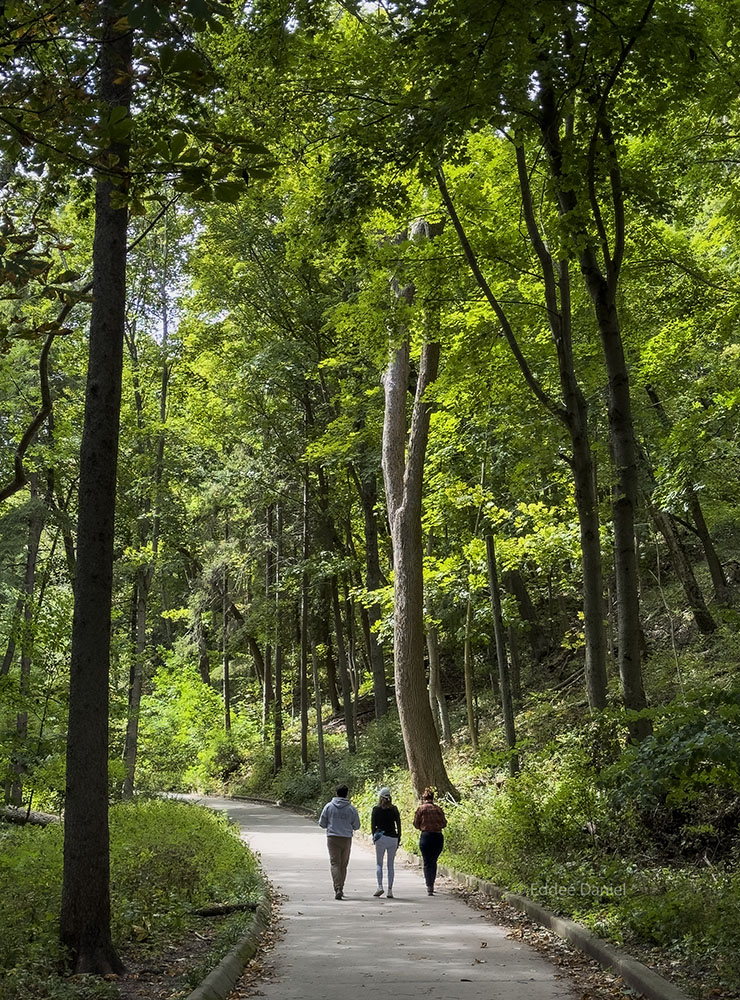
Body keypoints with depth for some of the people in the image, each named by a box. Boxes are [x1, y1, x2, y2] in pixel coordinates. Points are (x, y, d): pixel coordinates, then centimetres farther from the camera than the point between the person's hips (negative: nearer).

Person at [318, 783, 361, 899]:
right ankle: (340, 889, 19)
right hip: (346, 839, 1)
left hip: (332, 838, -1)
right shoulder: (351, 809, -3)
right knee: (343, 865, 13)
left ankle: (338, 889, -17)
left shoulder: (329, 806, -2)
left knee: (334, 863, -2)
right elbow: (356, 826, 3)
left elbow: (322, 823, 2)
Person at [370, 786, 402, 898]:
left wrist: (374, 836, 12)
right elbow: (399, 825, 4)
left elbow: (372, 825, 0)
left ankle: (380, 886, -7)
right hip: (393, 838, 2)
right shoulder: (394, 809, 4)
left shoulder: (376, 809, -1)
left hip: (380, 837, -2)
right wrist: (398, 839, 10)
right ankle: (390, 890, 4)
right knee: (391, 865, 7)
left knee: (379, 863, 8)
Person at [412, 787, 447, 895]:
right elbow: (444, 823, 7)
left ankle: (429, 887, -9)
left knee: (427, 863, 1)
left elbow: (416, 824, 0)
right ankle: (432, 885, 26)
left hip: (426, 836, -3)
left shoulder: (421, 808, -3)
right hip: (439, 837, 3)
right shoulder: (438, 809, 4)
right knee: (433, 862, 19)